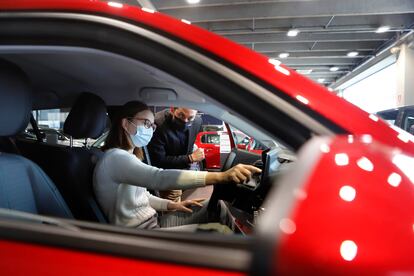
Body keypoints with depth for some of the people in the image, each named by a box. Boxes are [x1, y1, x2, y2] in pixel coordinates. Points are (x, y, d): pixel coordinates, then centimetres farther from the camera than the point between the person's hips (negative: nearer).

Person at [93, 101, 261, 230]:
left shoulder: (127, 156, 11)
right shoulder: (115, 158, -21)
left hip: (152, 222, 9)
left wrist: (172, 205, 0)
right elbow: (159, 178, -37)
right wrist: (220, 176, -43)